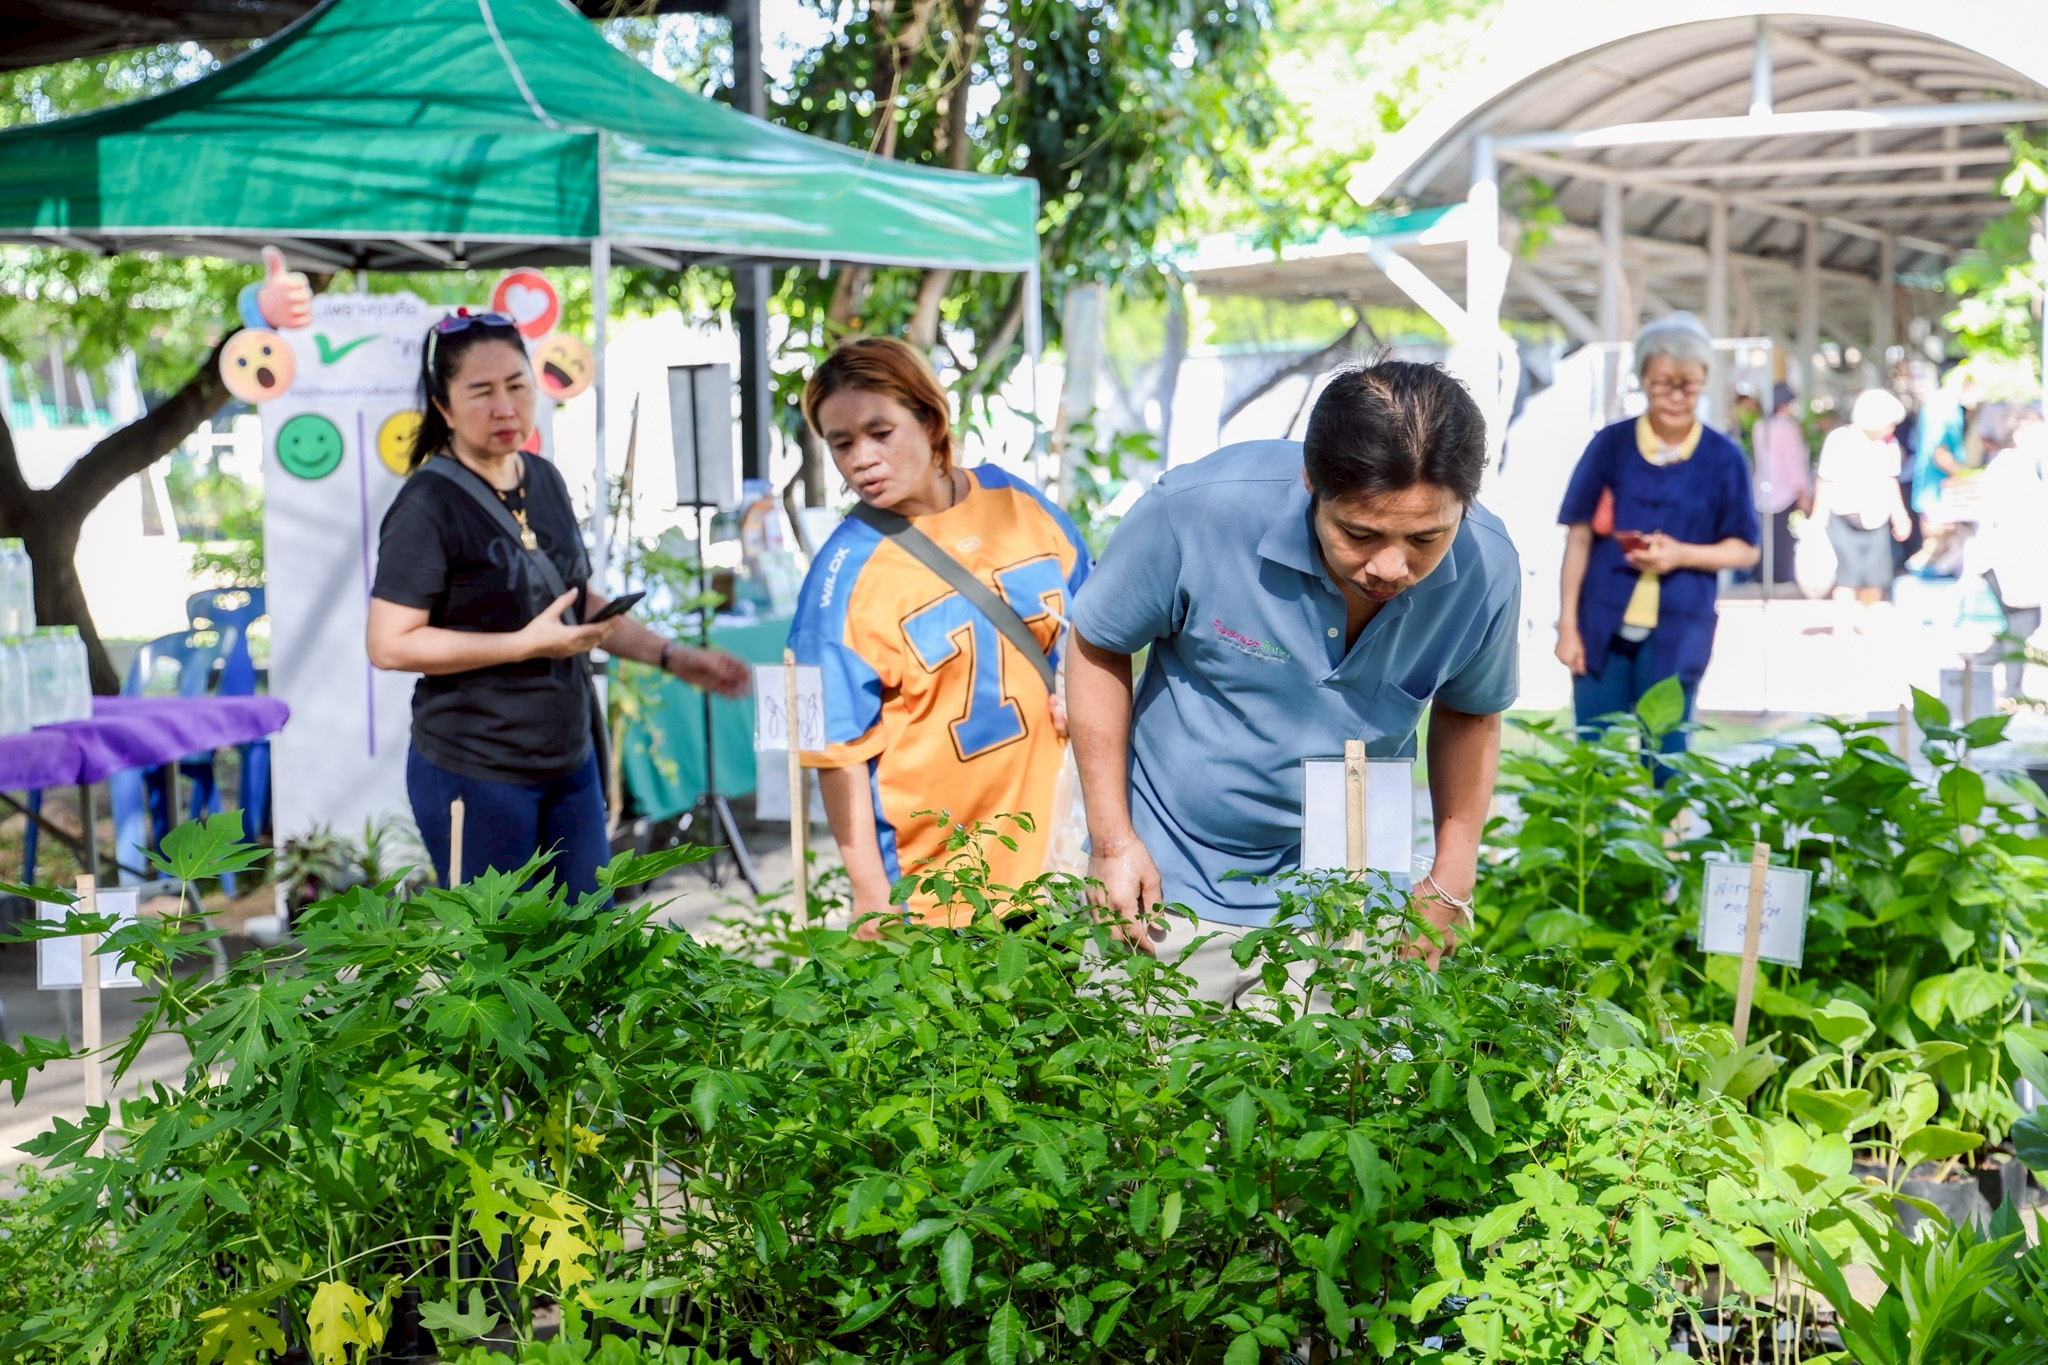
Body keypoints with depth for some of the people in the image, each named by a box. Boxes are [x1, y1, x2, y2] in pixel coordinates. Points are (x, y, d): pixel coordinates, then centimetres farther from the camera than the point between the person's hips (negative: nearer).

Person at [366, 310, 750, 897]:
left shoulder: (545, 480, 8)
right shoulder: (429, 505, -14)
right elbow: (390, 644, -19)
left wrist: (672, 657, 9)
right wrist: (527, 643, -21)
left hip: (570, 761, 7)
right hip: (476, 776, -7)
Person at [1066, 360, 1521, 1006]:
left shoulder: (1486, 569, -15)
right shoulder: (1198, 509, -24)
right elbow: (1098, 648, -7)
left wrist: (1451, 885, 4)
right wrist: (1112, 840, -8)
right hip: (1168, 886, -1)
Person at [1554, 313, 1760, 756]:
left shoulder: (1723, 458, 0)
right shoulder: (1610, 444, 0)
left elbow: (1745, 550, 5)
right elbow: (1579, 537, 3)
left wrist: (1682, 554, -13)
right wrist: (1567, 625, 0)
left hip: (1676, 633, 0)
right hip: (1603, 626, 0)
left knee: (1664, 761, 4)